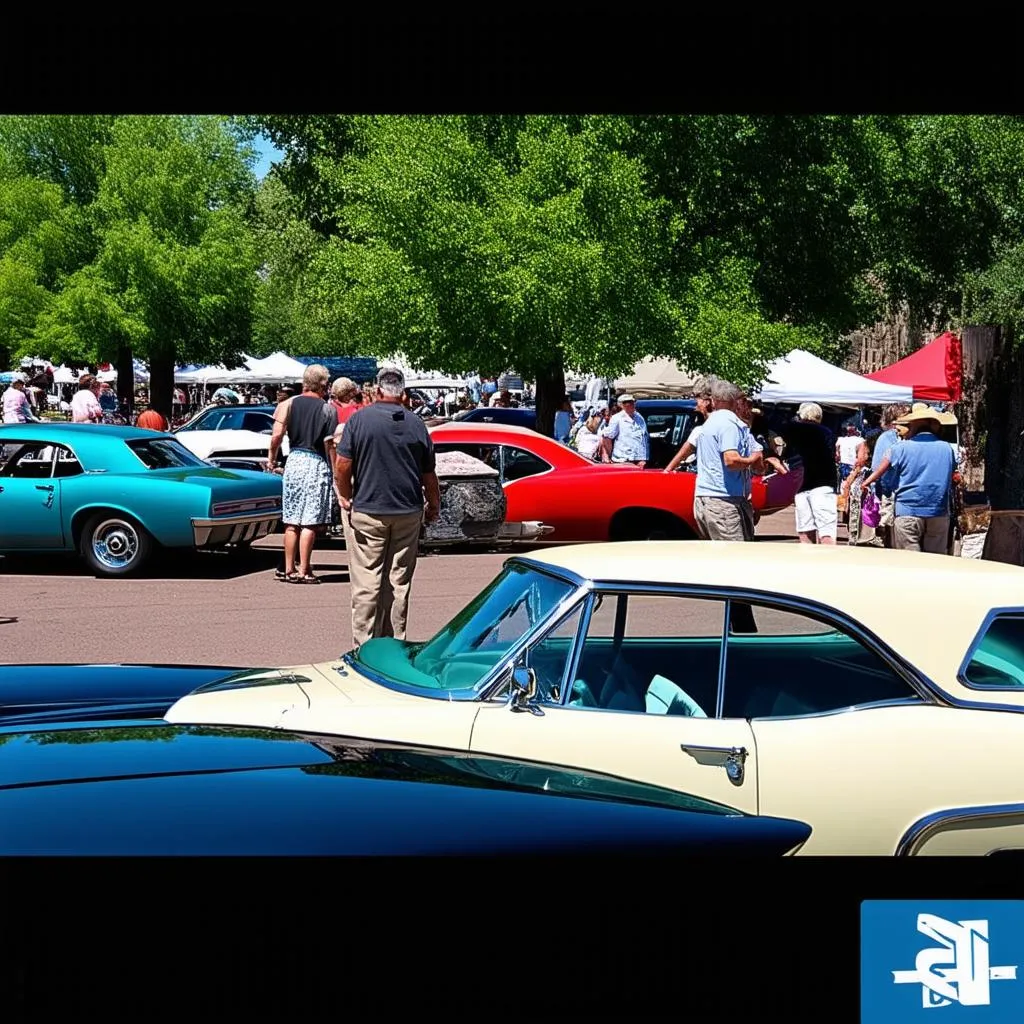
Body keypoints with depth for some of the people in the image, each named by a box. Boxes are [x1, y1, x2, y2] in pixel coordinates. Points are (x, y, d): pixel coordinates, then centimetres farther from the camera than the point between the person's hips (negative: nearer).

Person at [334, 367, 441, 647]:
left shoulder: (360, 420, -5)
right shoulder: (416, 425, 3)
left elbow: (342, 466, -10)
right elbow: (429, 475, 9)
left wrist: (346, 497, 6)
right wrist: (434, 506, 23)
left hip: (367, 511, -2)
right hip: (408, 514, 3)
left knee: (366, 582, 1)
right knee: (399, 582, 9)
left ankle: (364, 646, 0)